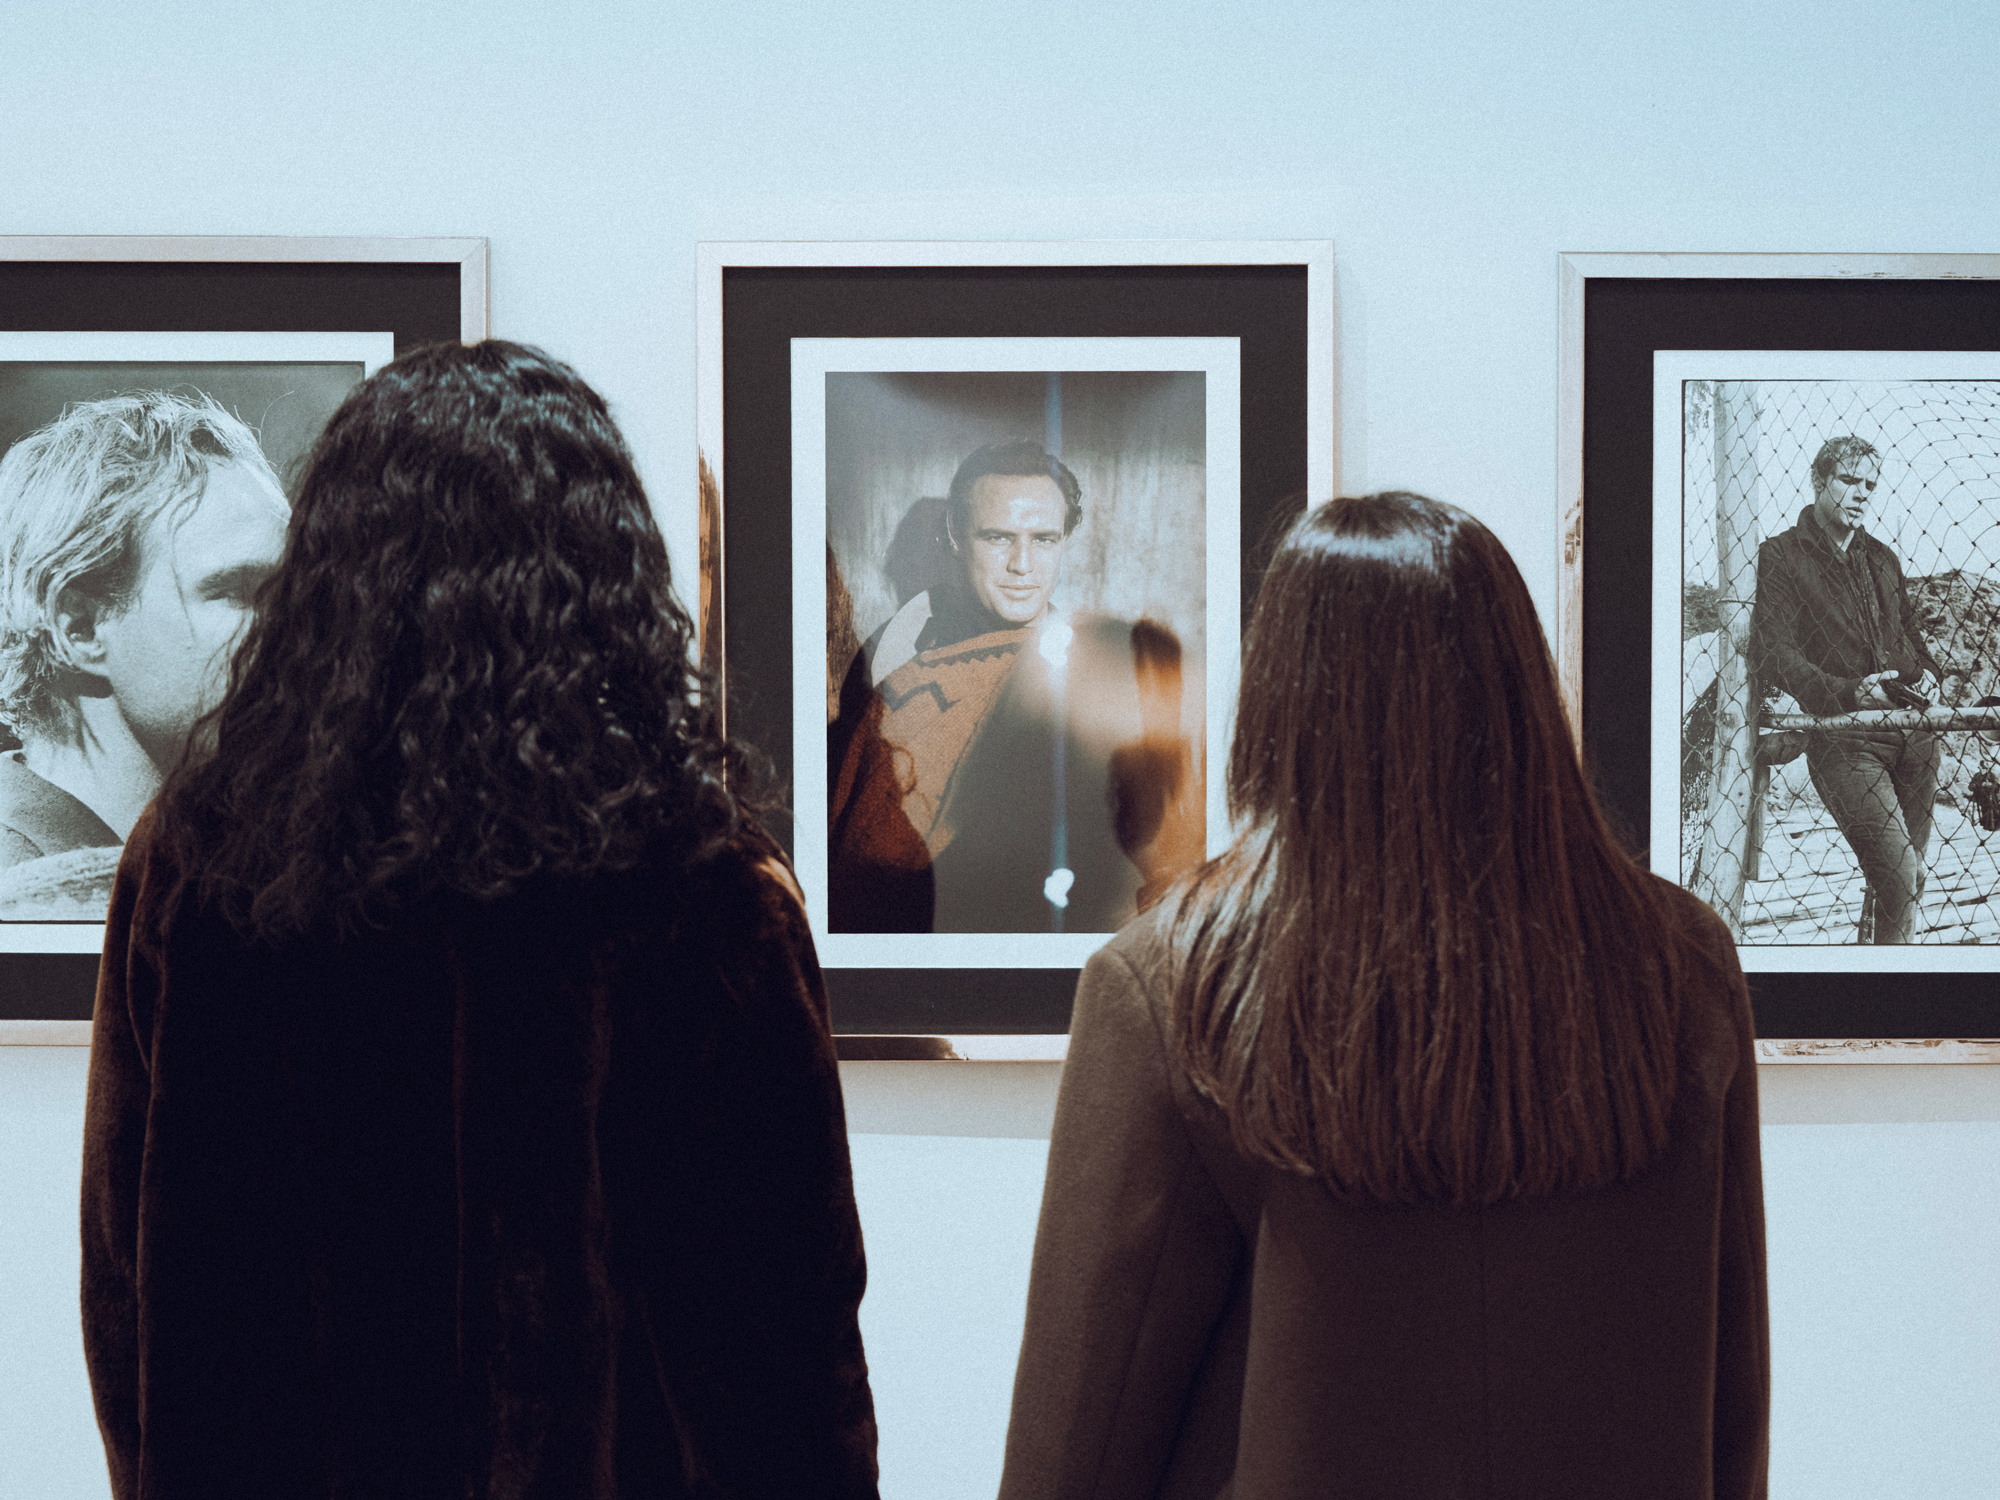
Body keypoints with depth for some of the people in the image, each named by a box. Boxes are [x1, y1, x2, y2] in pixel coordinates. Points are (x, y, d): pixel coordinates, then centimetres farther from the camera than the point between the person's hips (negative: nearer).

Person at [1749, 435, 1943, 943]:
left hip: (1912, 731, 6)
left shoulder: (1881, 557, 21)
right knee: (1899, 877, -17)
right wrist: (1847, 693, -22)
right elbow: (1773, 654, -9)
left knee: (1910, 873, 8)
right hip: (1843, 739, -6)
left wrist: (1927, 673, 6)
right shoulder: (1780, 556, 0)